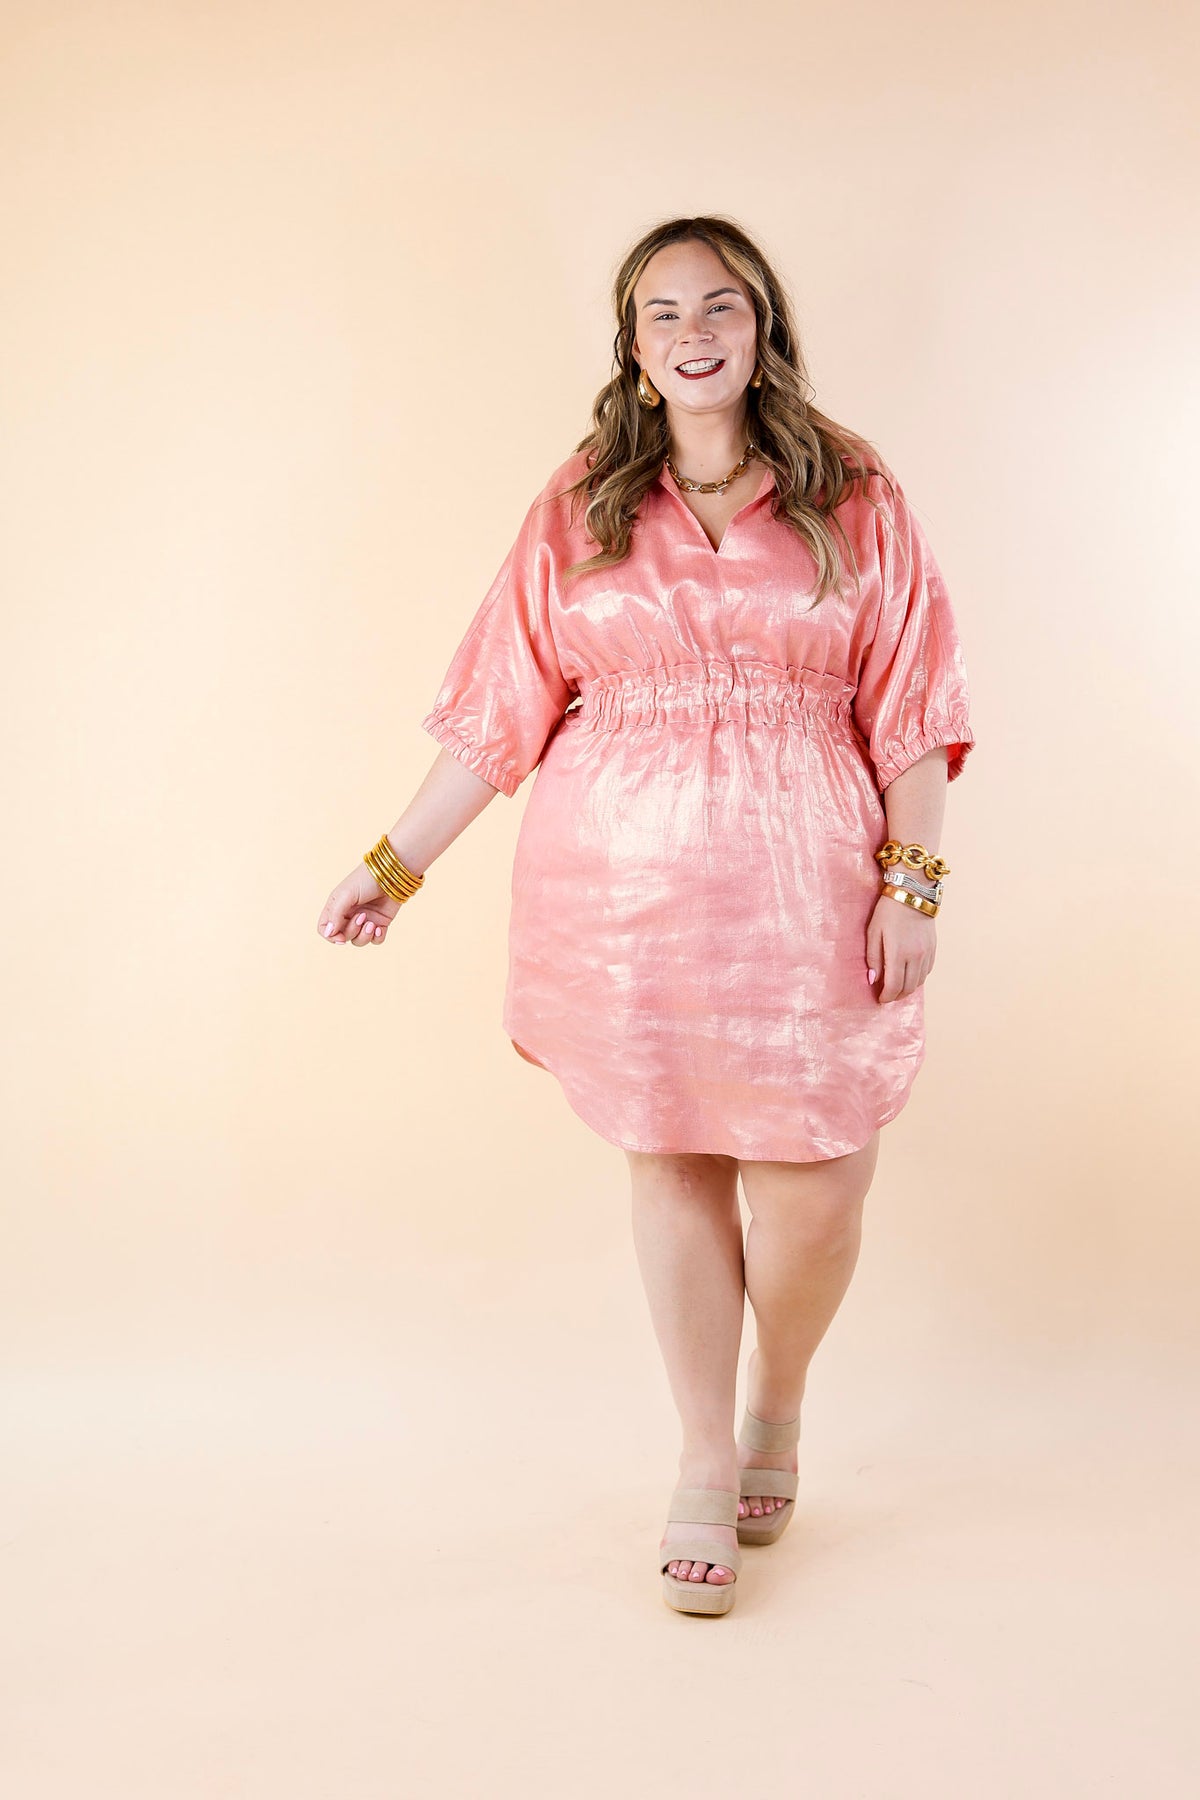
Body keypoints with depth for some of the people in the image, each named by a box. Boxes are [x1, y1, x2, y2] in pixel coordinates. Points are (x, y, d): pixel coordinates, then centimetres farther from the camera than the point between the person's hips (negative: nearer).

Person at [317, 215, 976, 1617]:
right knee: (671, 1165, 7)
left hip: (801, 886, -1)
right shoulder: (580, 506, 7)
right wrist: (395, 863, 6)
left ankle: (777, 1407, 30)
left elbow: (909, 709, 3)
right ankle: (706, 1464, 25)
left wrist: (912, 882, -5)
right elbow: (502, 708, 8)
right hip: (624, 884, 1)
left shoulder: (853, 498, 4)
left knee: (813, 1185, -2)